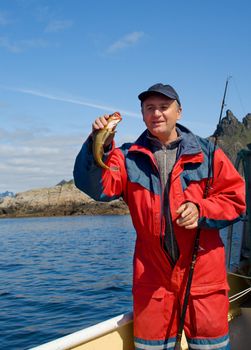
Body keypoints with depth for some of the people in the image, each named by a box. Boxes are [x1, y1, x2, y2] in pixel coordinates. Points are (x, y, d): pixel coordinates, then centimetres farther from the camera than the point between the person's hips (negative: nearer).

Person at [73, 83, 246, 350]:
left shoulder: (207, 154, 2)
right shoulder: (128, 157, 4)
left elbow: (235, 199, 1)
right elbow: (100, 188, -11)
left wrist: (201, 210, -15)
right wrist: (100, 147, -26)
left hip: (203, 272, 0)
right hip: (152, 276, 1)